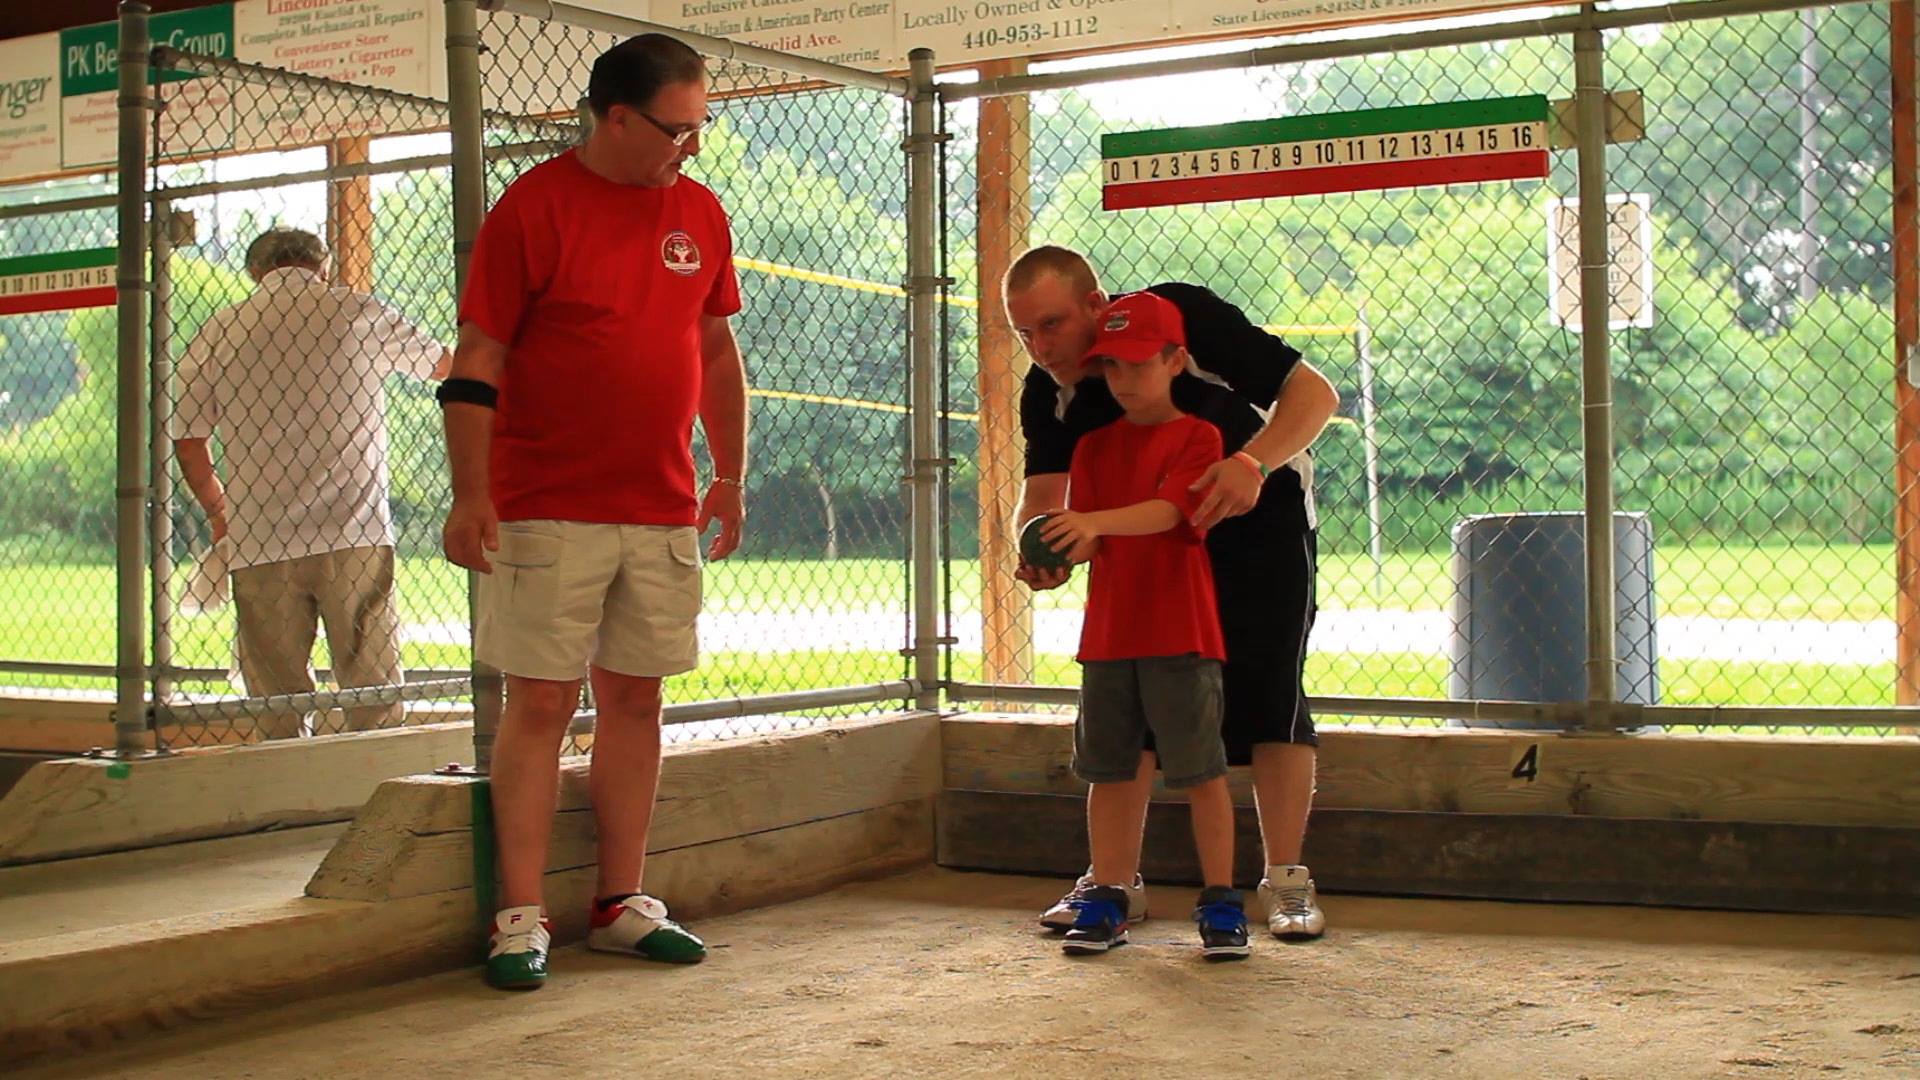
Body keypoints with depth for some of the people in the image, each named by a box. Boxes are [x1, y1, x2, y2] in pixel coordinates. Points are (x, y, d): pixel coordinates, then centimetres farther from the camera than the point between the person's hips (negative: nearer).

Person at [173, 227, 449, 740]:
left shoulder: (219, 332, 7)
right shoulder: (359, 313, 4)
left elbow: (188, 444, 11)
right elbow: (444, 363, 21)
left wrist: (218, 511, 28)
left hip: (259, 545, 2)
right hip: (354, 538, -1)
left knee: (280, 714, 8)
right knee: (375, 698, 2)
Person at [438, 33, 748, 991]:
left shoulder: (699, 213, 11)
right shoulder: (536, 206, -6)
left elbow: (716, 351, 19)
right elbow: (477, 361, -7)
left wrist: (730, 476, 16)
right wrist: (470, 495, -13)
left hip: (663, 510, 5)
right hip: (547, 508, -5)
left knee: (635, 699, 9)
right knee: (541, 703, -3)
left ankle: (621, 904, 18)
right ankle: (522, 920, 4)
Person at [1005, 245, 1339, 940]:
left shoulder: (1184, 316, -28)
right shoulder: (1047, 394, -13)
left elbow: (1315, 392, -28)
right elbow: (1044, 491, -23)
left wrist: (1253, 462, -46)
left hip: (1260, 517, -4)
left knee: (1267, 691, -11)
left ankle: (1286, 880, -3)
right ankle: (1115, 880, 5)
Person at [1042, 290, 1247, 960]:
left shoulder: (1197, 437, -2)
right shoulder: (1093, 445, 13)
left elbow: (1167, 510, -19)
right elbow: (1089, 538, 5)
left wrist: (1094, 522, -34)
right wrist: (1057, 556, -18)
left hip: (1180, 633, -5)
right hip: (1107, 630, 5)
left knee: (1200, 769, -2)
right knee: (1106, 769, 8)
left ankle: (1220, 900, 8)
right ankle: (1107, 900, 17)